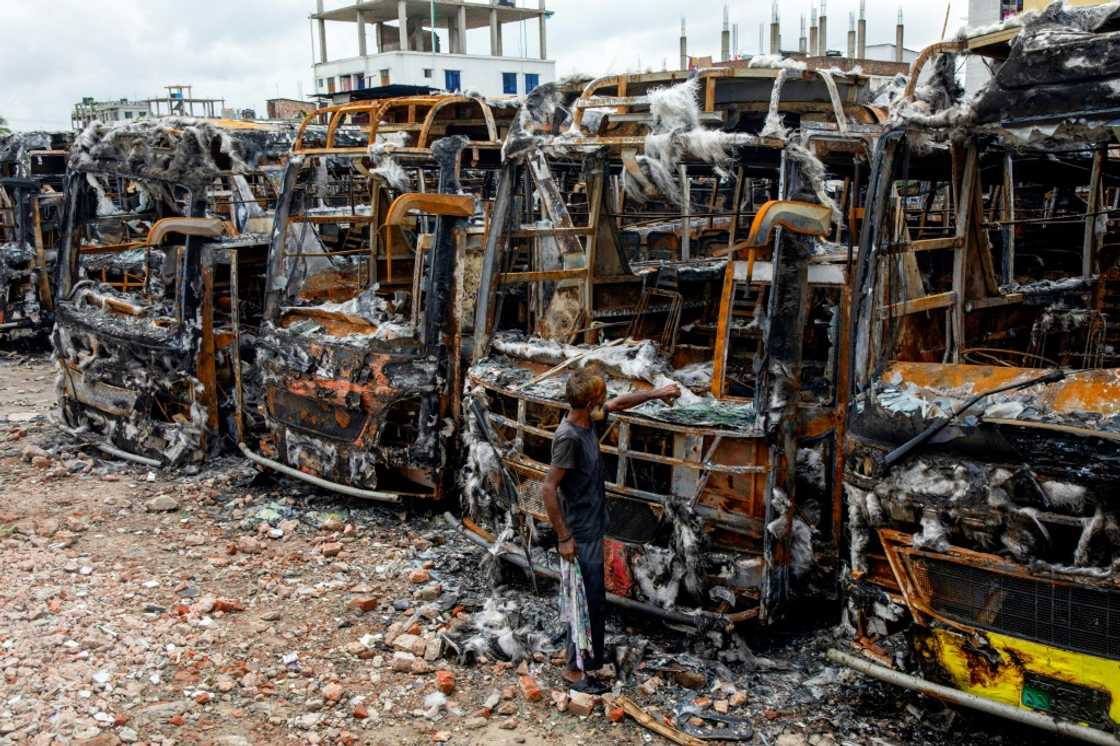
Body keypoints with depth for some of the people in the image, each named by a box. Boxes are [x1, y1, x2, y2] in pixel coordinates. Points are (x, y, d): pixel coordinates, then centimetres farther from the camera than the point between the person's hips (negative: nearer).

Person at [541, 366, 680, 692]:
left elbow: (619, 403, 21)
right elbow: (548, 489, -25)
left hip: (593, 531, 9)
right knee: (584, 602, 2)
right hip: (579, 537, -9)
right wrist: (564, 538, -21)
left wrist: (656, 393, 23)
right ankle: (575, 668, 16)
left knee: (596, 600, 19)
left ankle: (593, 659, 34)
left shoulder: (588, 421, 0)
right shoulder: (568, 437, -26)